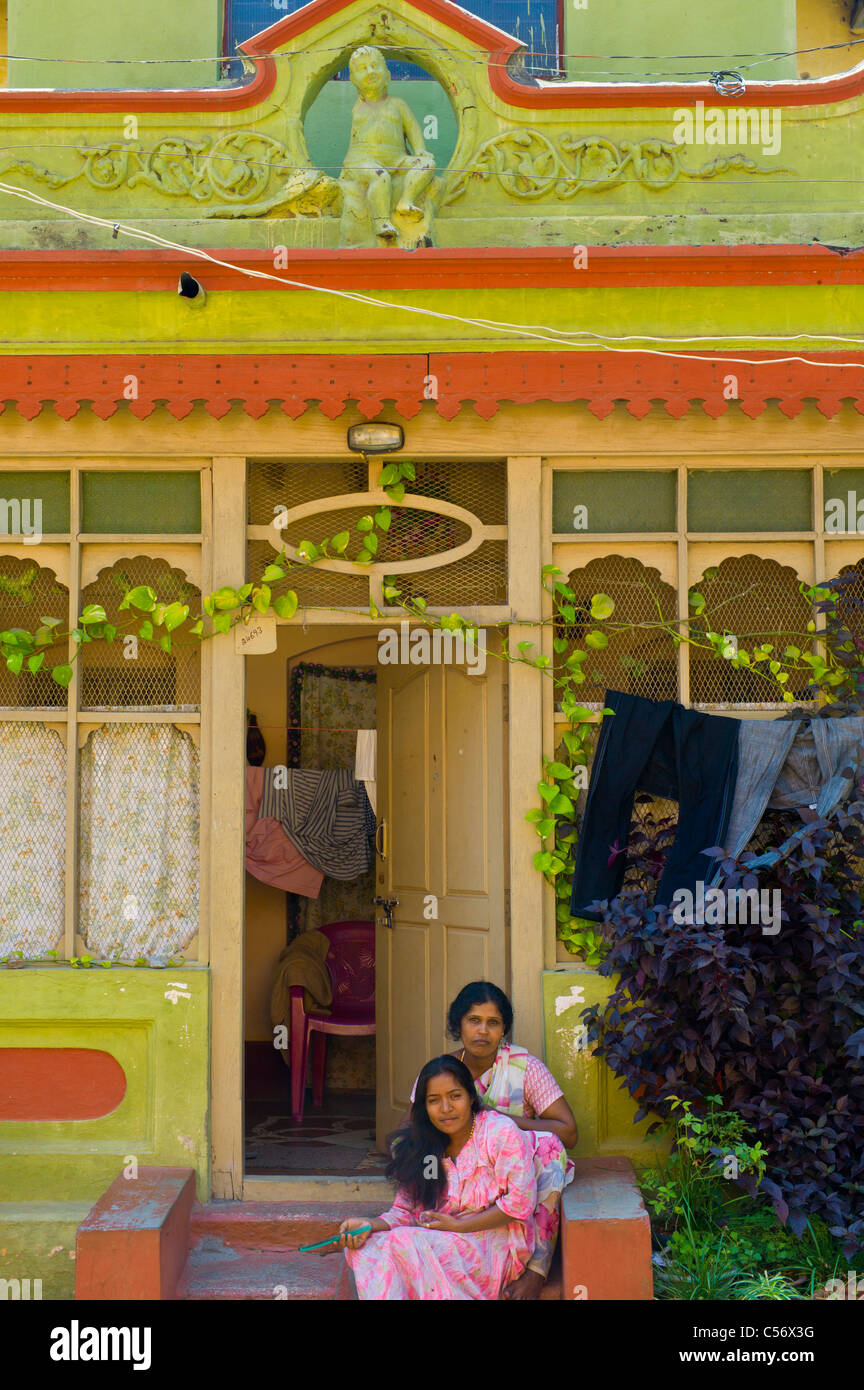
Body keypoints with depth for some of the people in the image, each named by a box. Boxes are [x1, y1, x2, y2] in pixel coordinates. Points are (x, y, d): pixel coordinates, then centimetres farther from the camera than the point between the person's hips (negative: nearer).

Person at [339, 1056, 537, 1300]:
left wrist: (457, 1226, -12)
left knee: (404, 1243, -28)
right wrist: (370, 1225, -17)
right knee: (365, 1248, -20)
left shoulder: (500, 1131, -7)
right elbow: (405, 1212, 6)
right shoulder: (417, 1148, 9)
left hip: (494, 1249, -5)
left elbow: (520, 1202, -10)